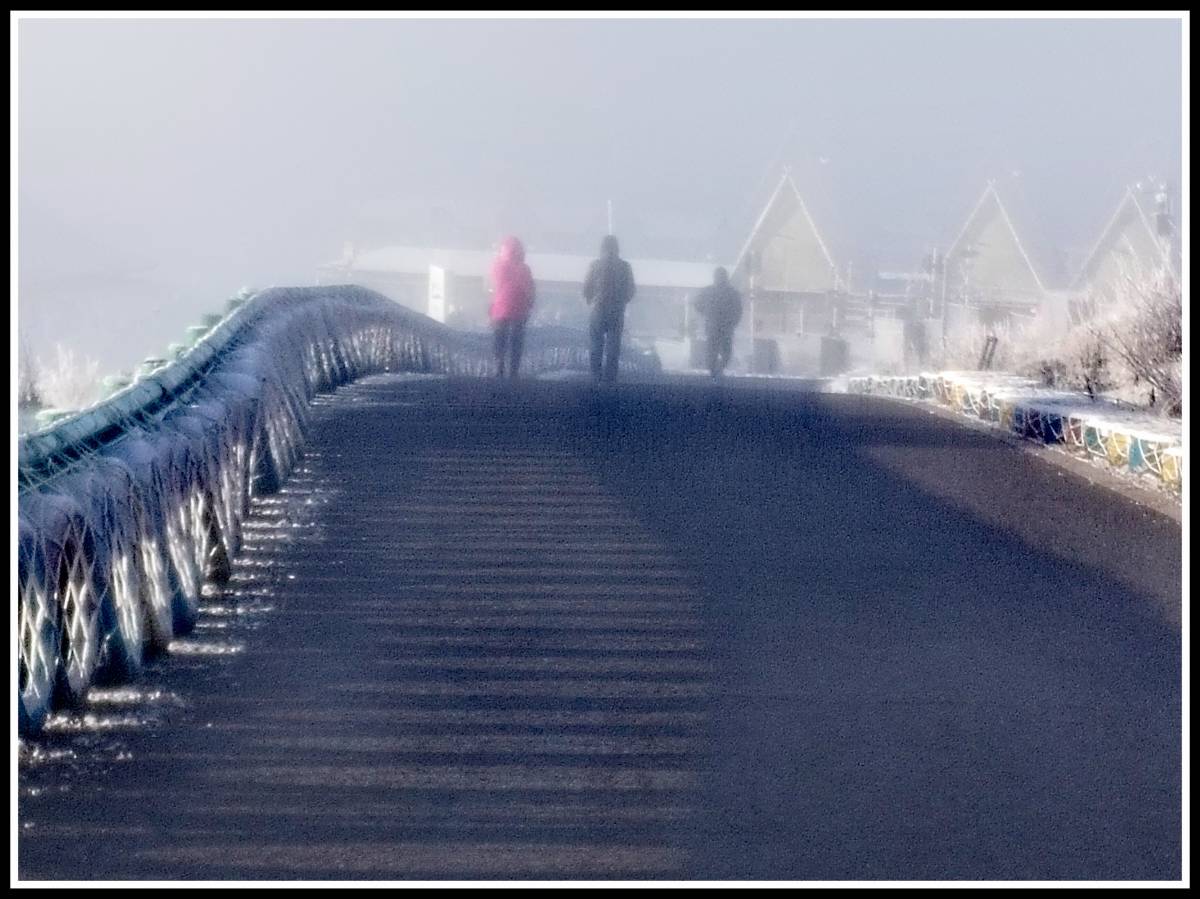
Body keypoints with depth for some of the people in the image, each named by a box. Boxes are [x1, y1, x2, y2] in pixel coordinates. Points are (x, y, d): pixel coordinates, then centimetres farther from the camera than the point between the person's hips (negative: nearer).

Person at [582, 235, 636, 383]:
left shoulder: (595, 265, -5)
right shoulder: (625, 266, -2)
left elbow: (586, 288, -2)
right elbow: (631, 290, 2)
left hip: (598, 310, 0)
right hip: (617, 312, 0)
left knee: (597, 346, 7)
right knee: (613, 346, 4)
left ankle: (596, 379, 4)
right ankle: (609, 379, 0)